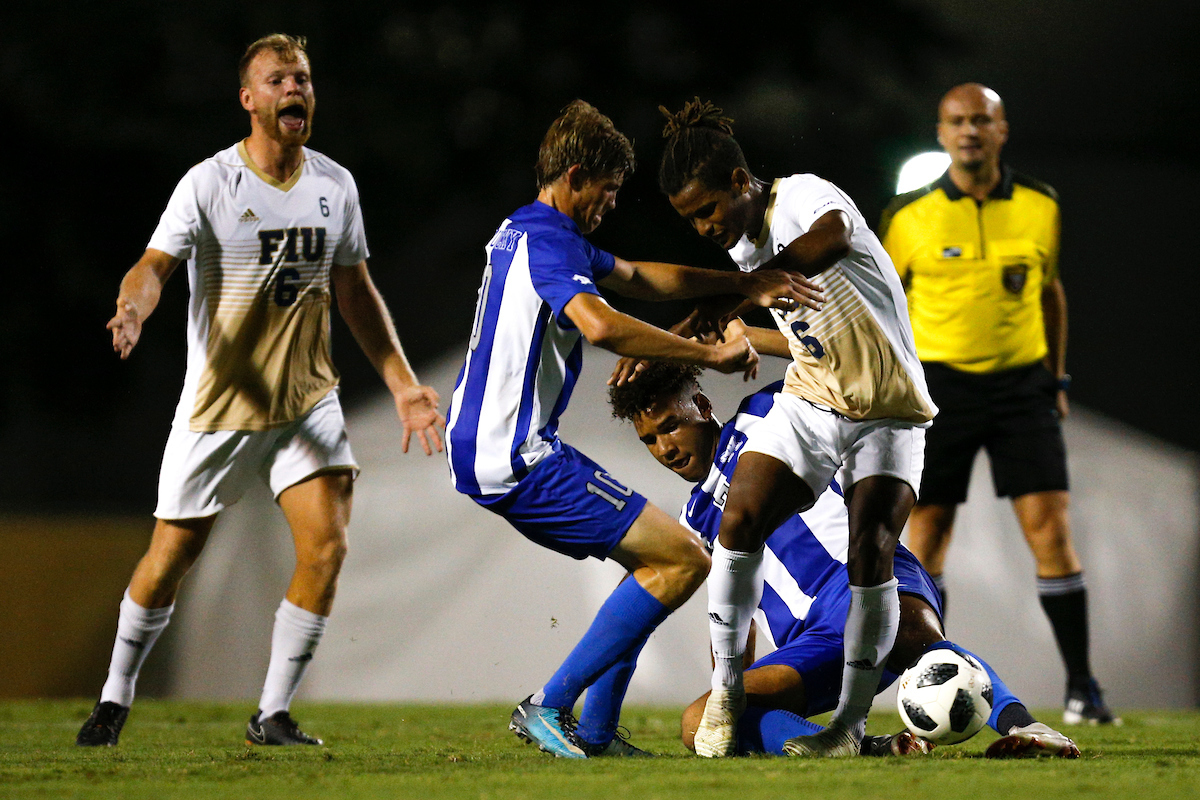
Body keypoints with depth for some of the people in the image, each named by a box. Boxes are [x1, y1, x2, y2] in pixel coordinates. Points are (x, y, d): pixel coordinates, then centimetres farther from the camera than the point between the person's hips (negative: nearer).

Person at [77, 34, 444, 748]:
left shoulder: (335, 184, 5)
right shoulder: (209, 184, -9)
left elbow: (356, 293, 15)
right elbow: (156, 263, -19)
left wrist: (403, 385, 10)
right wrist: (133, 307, -43)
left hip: (309, 401, 3)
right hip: (218, 406, -3)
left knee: (327, 545, -14)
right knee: (171, 556, 3)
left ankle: (273, 715, -2)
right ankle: (117, 695, 27)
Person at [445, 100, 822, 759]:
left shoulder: (526, 231, 18)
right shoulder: (547, 240, -15)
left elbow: (638, 278, 26)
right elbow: (601, 325, -33)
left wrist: (744, 285, 16)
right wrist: (712, 354, -24)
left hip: (479, 450, 11)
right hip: (518, 458, -11)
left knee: (654, 559, 20)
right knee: (684, 560, -10)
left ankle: (594, 731, 15)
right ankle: (549, 706, -8)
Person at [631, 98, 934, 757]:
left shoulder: (803, 196, -21)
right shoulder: (743, 245, 3)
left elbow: (833, 237, -46)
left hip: (887, 412, -6)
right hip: (810, 399, 6)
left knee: (871, 550, -19)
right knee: (740, 519, -14)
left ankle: (851, 722, -6)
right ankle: (725, 689, 0)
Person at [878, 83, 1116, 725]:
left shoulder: (1040, 208, 3)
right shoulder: (909, 218, -3)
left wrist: (1057, 379, 16)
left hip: (1021, 383, 1)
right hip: (939, 384, -1)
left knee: (1050, 529, -7)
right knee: (926, 534, -2)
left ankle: (1080, 687, -1)